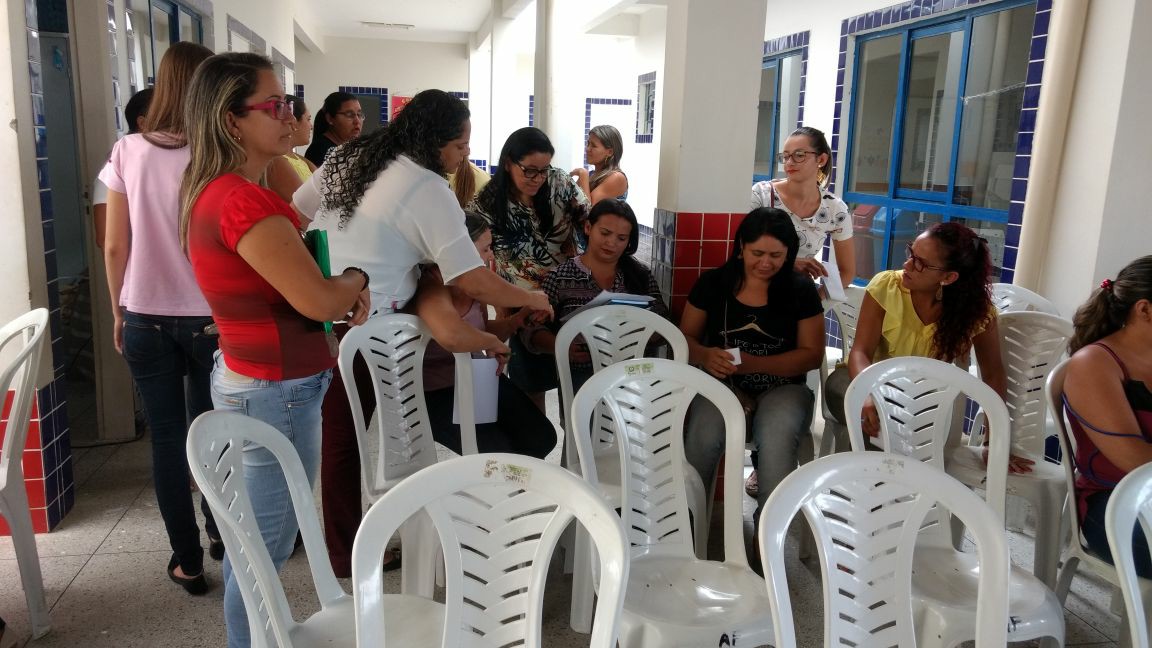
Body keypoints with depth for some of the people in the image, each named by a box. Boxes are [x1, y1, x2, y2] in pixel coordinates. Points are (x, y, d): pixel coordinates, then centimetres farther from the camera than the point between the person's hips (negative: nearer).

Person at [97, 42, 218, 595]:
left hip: (145, 317, 2)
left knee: (167, 437, 10)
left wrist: (118, 311, 13)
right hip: (209, 317, -1)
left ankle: (188, 560, 17)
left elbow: (115, 247, 0)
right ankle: (219, 530, 35)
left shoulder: (127, 153, -3)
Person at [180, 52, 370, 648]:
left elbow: (285, 278, 15)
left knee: (253, 537, 22)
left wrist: (341, 288, -3)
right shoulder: (244, 200, -23)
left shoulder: (214, 191, 8)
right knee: (268, 545, 5)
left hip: (248, 379, 10)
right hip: (276, 392, -10)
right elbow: (318, 299, -25)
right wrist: (357, 280, -4)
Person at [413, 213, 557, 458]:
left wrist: (520, 318, -3)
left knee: (542, 437, 2)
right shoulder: (431, 288, -28)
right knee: (499, 452, -16)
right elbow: (453, 336, -50)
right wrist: (493, 342, -29)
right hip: (437, 393, -8)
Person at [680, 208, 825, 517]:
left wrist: (755, 363, -17)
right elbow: (685, 337, 8)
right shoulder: (712, 283, 2)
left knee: (776, 440, -34)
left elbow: (812, 354, -1)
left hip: (782, 388, 0)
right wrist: (705, 356, -17)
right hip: (722, 385, 1)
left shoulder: (801, 289, 0)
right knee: (703, 437, -32)